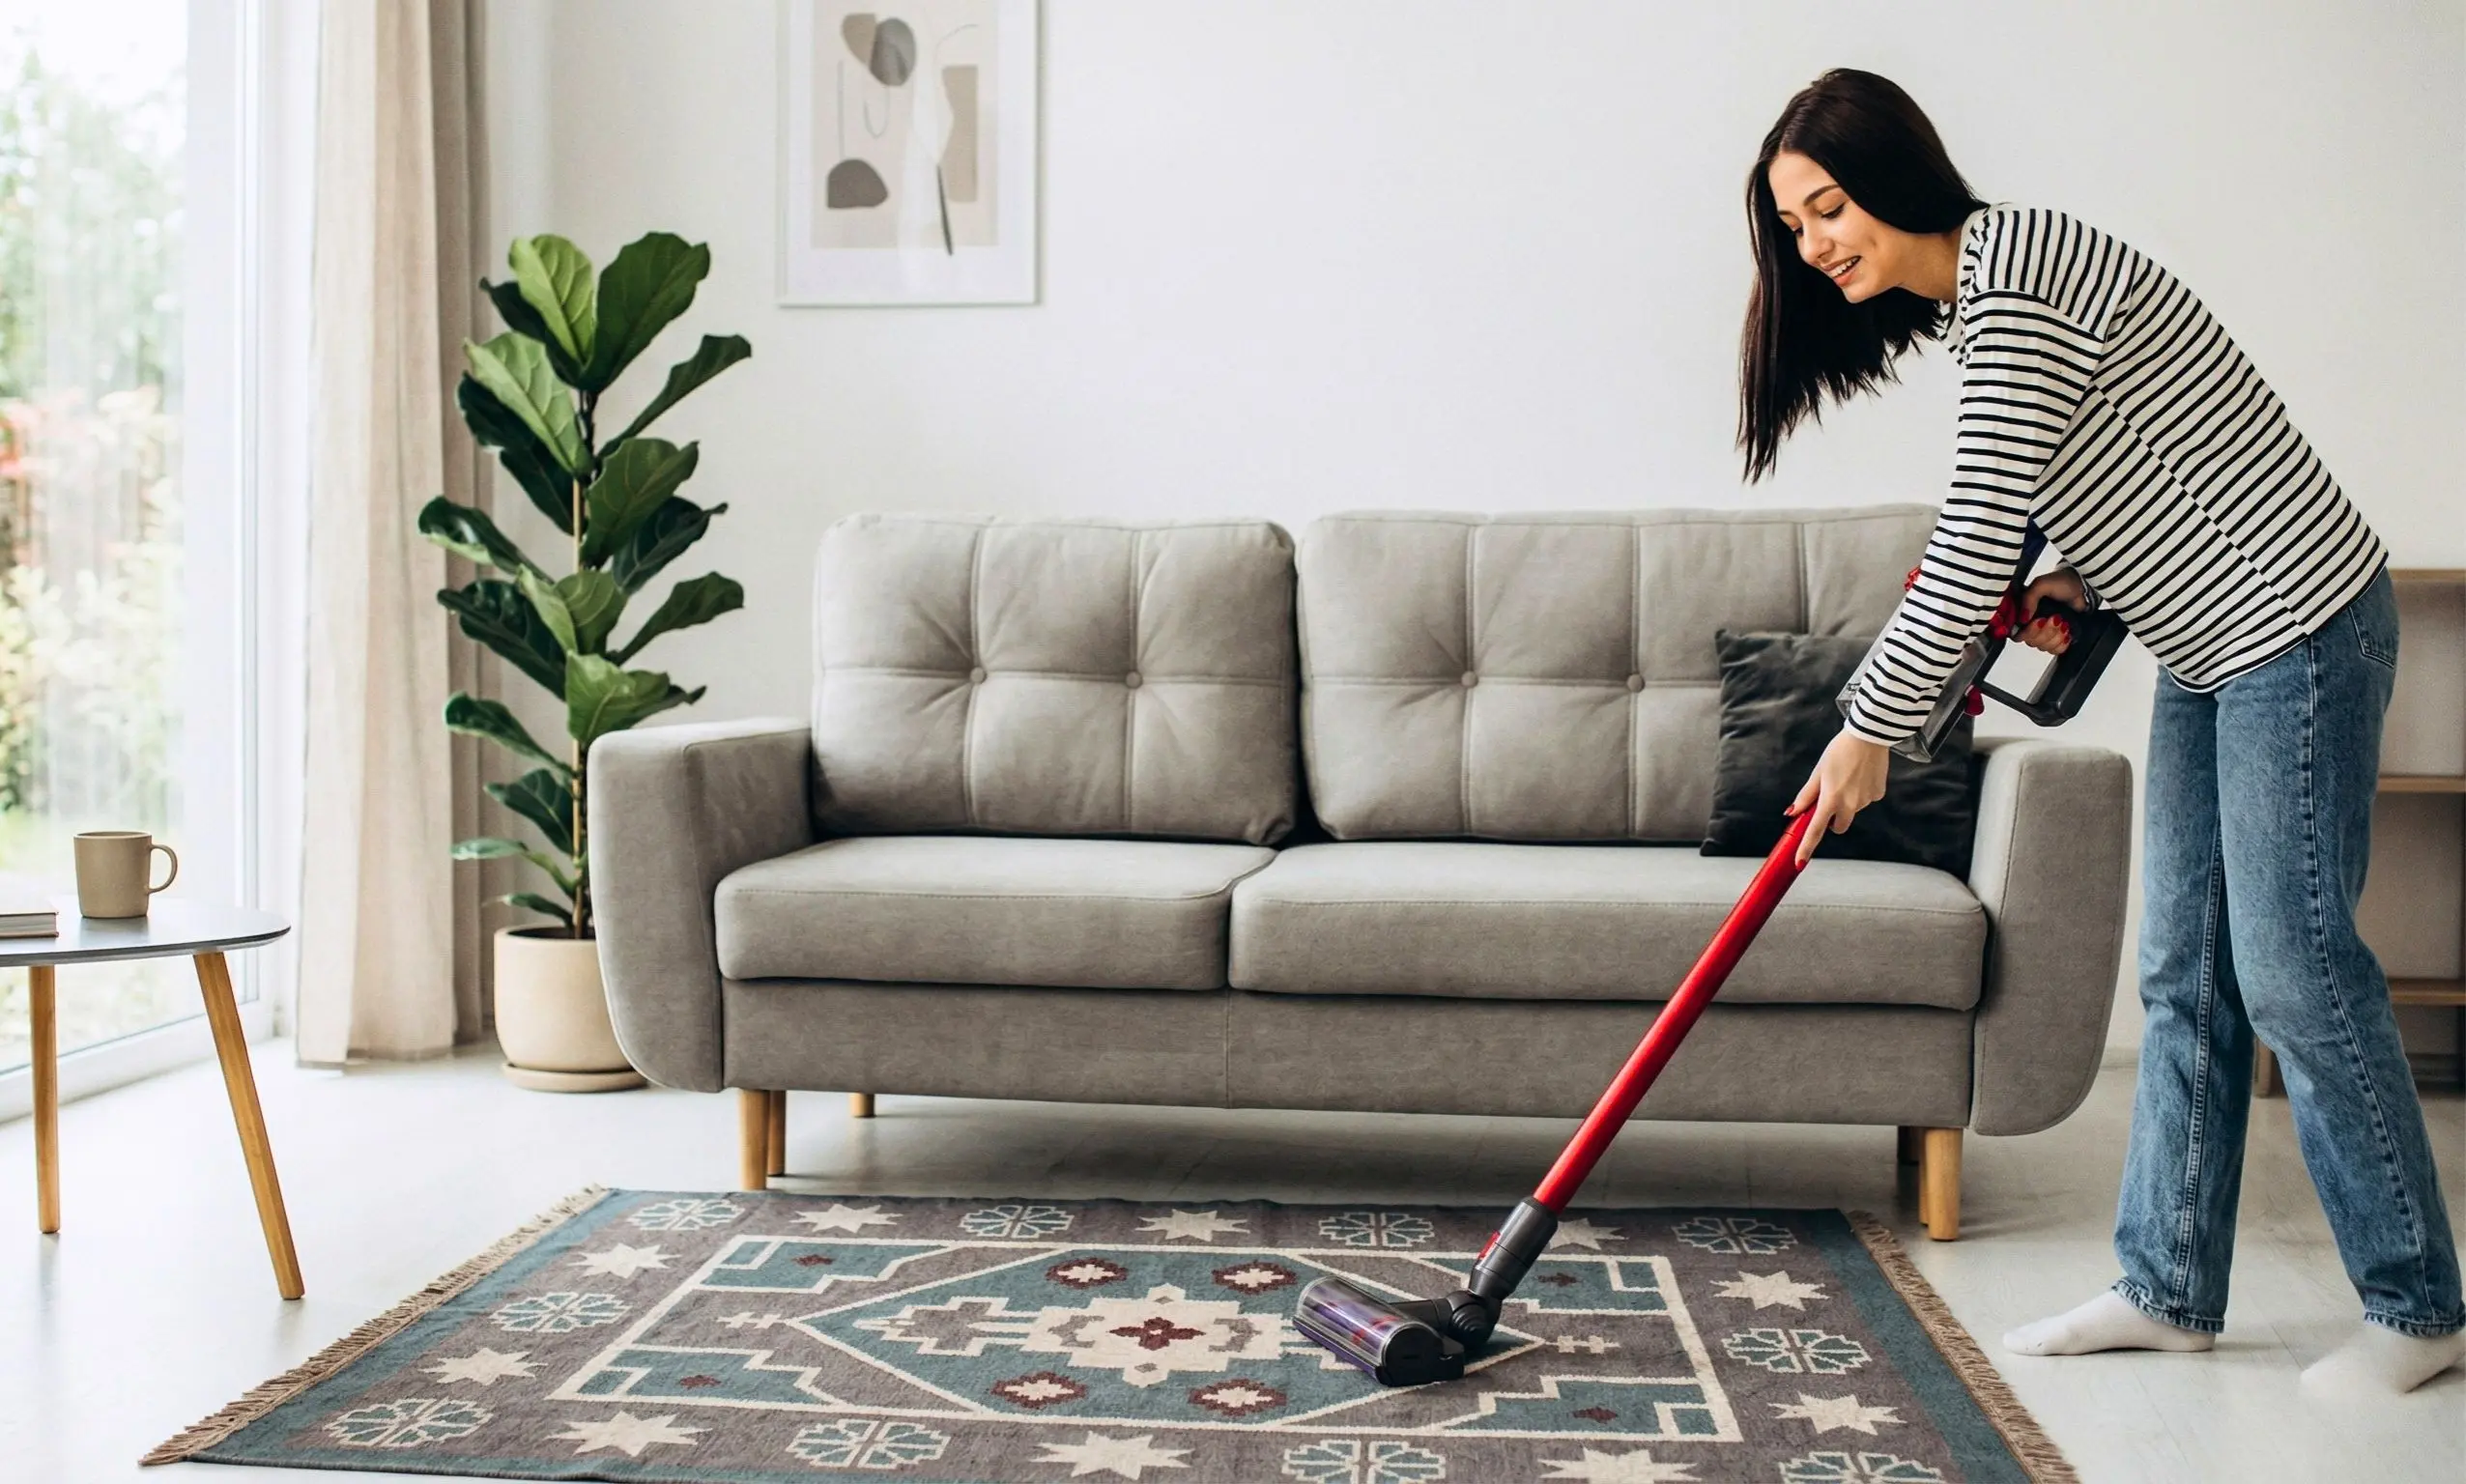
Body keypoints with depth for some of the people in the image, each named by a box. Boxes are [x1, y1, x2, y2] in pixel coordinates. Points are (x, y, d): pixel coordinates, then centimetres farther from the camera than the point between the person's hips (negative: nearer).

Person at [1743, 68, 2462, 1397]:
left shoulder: (2018, 280, -20)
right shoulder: (1976, 297, 11)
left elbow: (1971, 547, -22)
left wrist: (1868, 730, -15)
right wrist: (2079, 578, 4)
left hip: (2291, 626, -10)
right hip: (2208, 648, 10)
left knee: (2293, 970, -5)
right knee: (2185, 977, 10)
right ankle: (2169, 1288, 17)